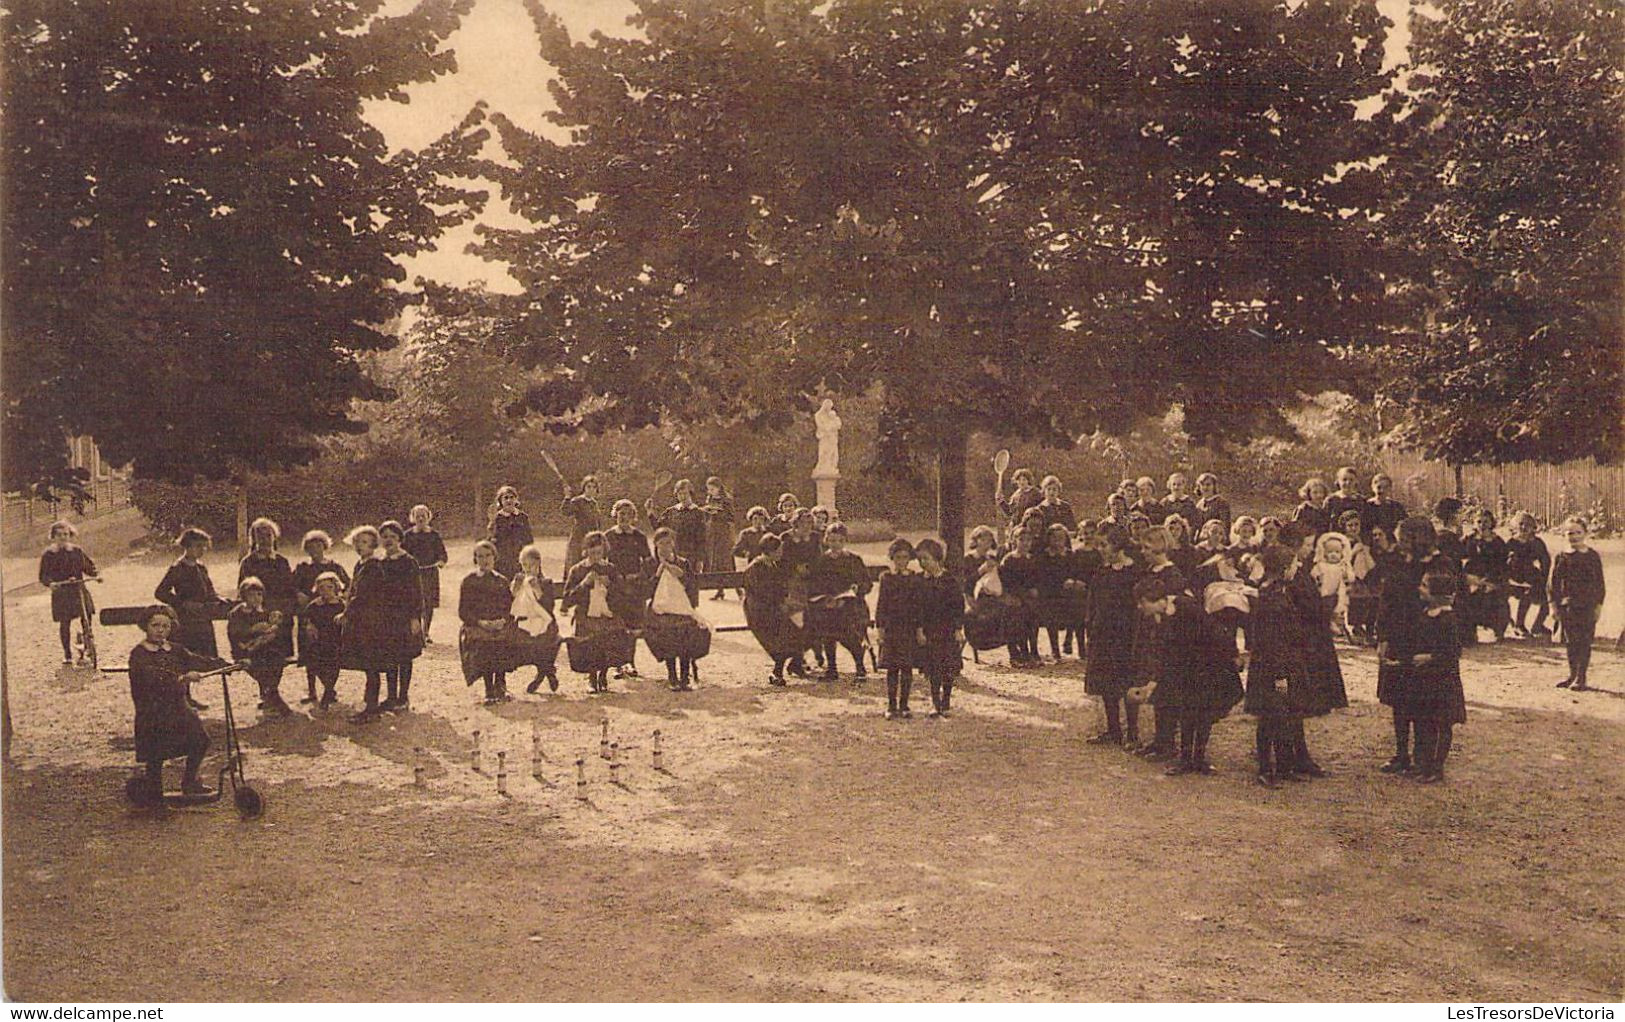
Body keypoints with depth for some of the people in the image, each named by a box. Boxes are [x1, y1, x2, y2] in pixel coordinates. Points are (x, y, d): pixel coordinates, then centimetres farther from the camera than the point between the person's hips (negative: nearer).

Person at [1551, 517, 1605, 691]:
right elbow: (1553, 582, 7)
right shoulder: (1561, 557, 5)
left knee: (1584, 642, -1)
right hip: (1566, 605, 2)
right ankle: (1572, 675, 18)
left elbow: (1599, 583, 5)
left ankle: (1581, 678, 5)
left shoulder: (1592, 556, 2)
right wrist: (1553, 603, 2)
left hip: (1587, 605, -2)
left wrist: (1598, 605, -1)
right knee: (1570, 641, 7)